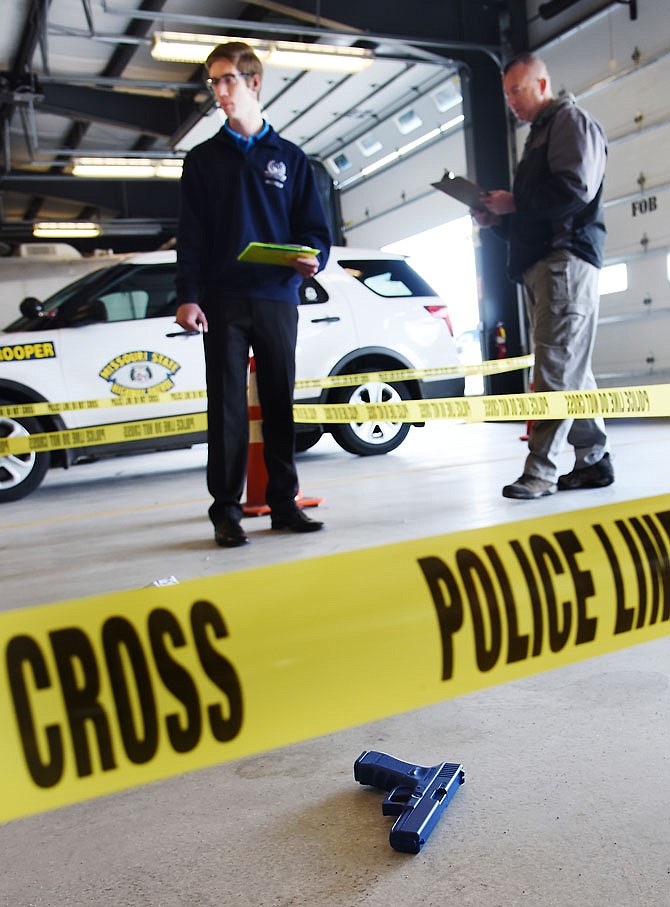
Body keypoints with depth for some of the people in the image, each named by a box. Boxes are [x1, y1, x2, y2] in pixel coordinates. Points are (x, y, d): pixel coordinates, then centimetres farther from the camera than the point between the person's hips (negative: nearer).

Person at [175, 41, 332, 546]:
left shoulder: (290, 158, 14)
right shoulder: (203, 159, 13)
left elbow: (315, 227, 11)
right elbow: (191, 235, 6)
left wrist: (312, 258, -12)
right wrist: (187, 295, -7)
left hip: (277, 297, 1)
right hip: (222, 300, -1)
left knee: (280, 402, 4)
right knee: (227, 404, -3)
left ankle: (284, 503, 12)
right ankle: (227, 510, 1)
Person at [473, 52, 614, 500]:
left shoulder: (571, 120, 1)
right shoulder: (540, 134, 29)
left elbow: (576, 189, -16)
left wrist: (515, 202, -9)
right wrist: (497, 220, 11)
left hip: (566, 258, -10)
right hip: (539, 263, 10)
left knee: (556, 367, -13)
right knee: (570, 369, 8)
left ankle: (540, 470, -15)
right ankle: (594, 459, 14)